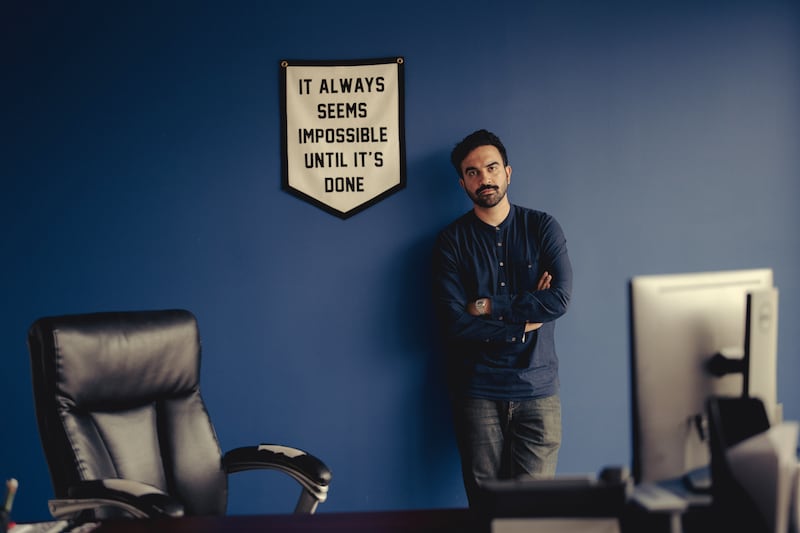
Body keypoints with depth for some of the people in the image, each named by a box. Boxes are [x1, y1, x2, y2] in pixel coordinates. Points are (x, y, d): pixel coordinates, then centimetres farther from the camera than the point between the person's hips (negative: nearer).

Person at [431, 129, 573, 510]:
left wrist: (490, 307, -11)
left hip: (537, 388, 0)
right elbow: (453, 323, -9)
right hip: (477, 391, 0)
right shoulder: (452, 241, 2)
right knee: (485, 506, 5)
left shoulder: (542, 228, 5)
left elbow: (561, 298, -10)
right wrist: (524, 322, -10)